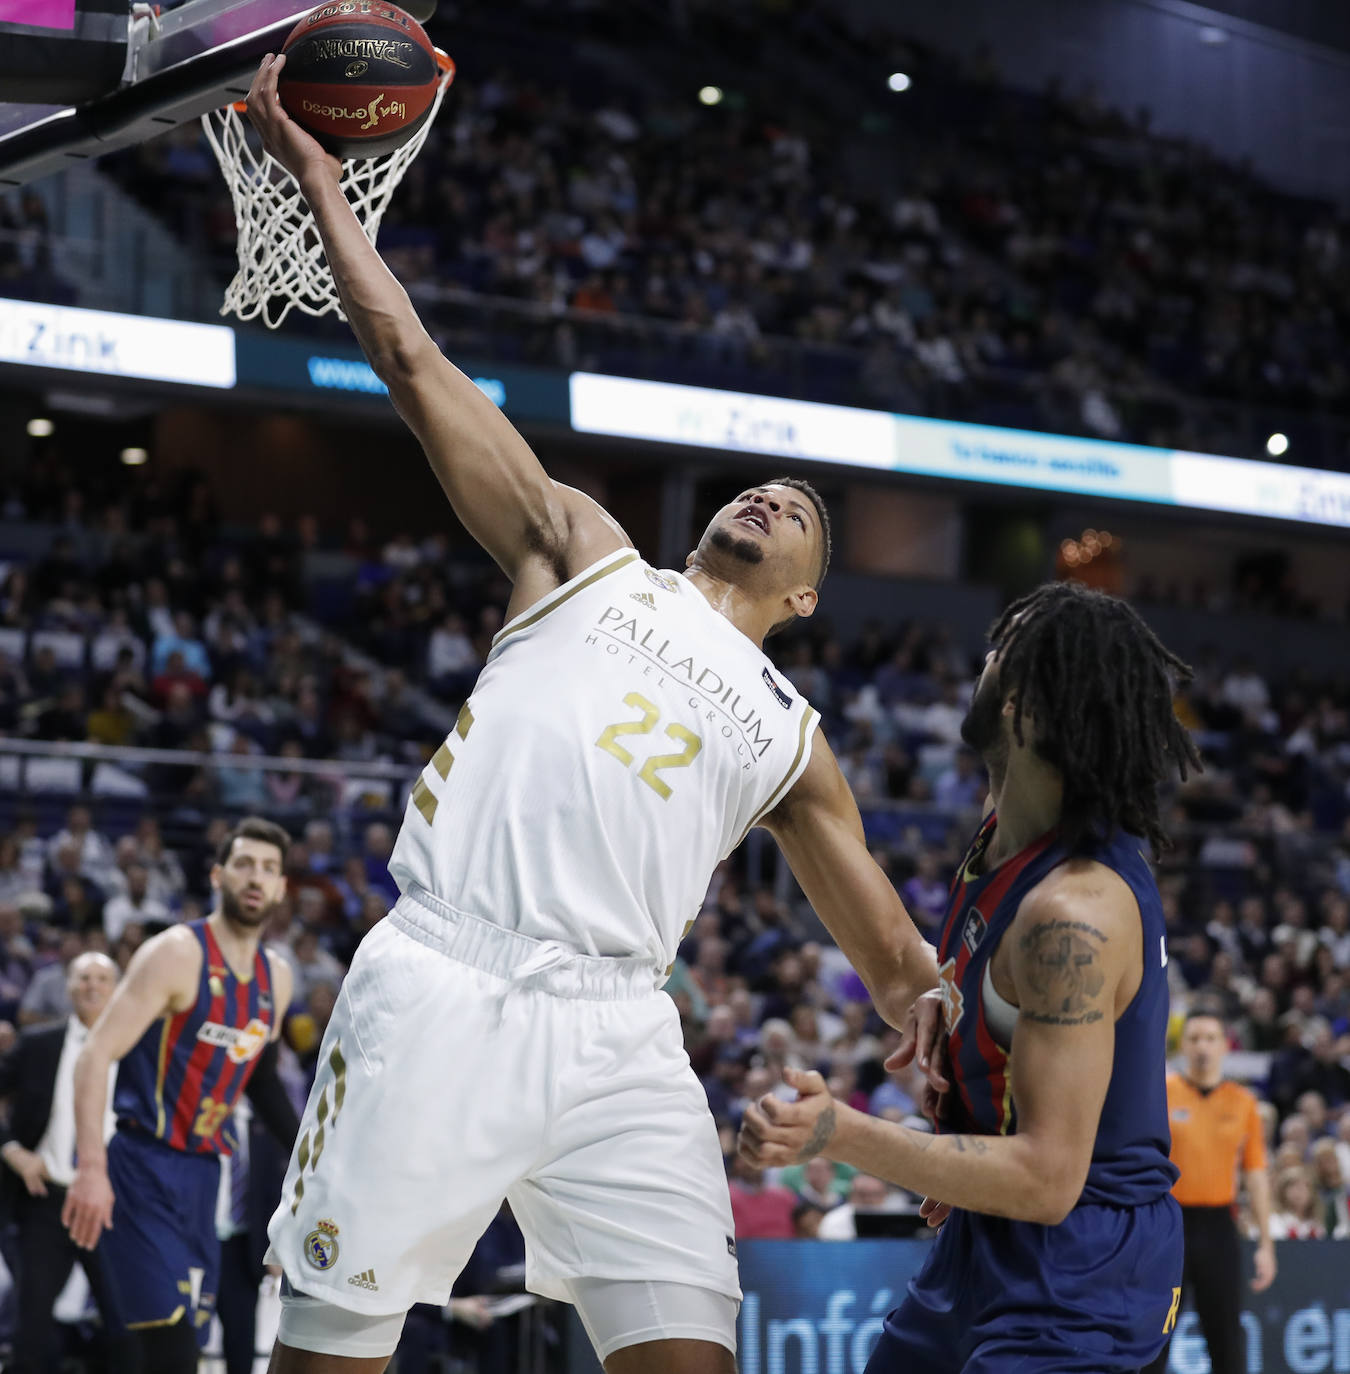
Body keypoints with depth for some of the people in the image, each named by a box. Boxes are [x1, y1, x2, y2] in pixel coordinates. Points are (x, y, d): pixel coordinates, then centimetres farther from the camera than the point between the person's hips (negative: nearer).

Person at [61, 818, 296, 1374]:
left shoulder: (277, 978, 12)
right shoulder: (176, 954, -11)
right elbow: (94, 1058, -16)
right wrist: (92, 1169, -24)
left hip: (203, 1175, 8)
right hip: (144, 1168, -8)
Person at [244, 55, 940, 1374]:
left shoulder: (793, 742, 27)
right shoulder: (586, 555, 21)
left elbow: (899, 969, 29)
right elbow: (414, 364, 16)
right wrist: (317, 178, 13)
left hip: (616, 1030, 3)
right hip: (444, 984, -3)